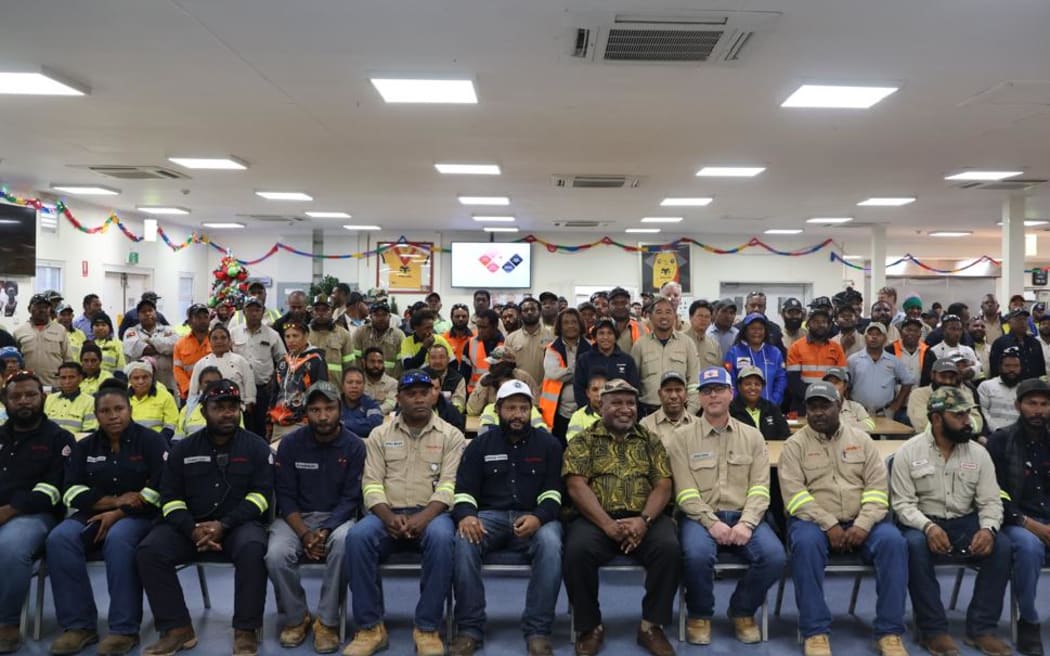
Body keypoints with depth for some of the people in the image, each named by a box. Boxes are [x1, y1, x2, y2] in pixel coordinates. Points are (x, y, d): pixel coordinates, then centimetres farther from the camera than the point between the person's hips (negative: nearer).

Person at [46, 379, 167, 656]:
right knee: (59, 539, -26)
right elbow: (72, 493, 4)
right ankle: (79, 625, -21)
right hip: (94, 515, 4)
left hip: (138, 516, -4)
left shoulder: (150, 441, 0)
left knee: (118, 540, -37)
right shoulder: (84, 446, 14)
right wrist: (113, 500, -13)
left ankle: (125, 629, -30)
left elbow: (160, 488, -9)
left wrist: (118, 513, -16)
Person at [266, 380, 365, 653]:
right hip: (296, 516, 1)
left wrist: (325, 531, -21)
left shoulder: (354, 445, -4)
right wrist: (304, 534, -17)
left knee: (344, 542, -36)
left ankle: (327, 621, -17)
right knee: (276, 555, -29)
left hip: (337, 517, -1)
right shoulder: (290, 443, -1)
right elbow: (285, 495, -3)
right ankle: (296, 617, 0)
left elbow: (351, 498, -6)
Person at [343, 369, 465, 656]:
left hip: (431, 513, -1)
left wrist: (423, 518, -21)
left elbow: (448, 485, -4)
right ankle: (370, 627, -17)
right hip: (388, 514, 2)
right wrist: (389, 517, -16)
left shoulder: (451, 435, 6)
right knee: (357, 537, -30)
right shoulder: (380, 435, 12)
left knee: (441, 538, -36)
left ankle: (427, 628, -21)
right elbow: (372, 483, 3)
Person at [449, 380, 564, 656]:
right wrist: (466, 516, -19)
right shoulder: (480, 444, 12)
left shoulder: (548, 444, 9)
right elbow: (464, 491, 5)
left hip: (535, 517, -1)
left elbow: (553, 493, 2)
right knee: (464, 540, -32)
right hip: (490, 516, 1)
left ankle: (537, 631, -26)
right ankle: (469, 628, -22)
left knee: (551, 543, -35)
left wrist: (538, 517, -21)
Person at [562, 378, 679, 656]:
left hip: (644, 519, 2)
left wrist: (643, 520, -15)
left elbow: (663, 485, 5)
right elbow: (576, 486, -5)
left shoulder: (651, 441, 15)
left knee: (669, 548, -28)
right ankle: (590, 626, -8)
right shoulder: (583, 441, 8)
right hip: (597, 519, -1)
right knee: (577, 550, -31)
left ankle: (651, 625, -7)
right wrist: (607, 524, -18)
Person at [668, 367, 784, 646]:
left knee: (774, 557, -24)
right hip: (700, 516, -2)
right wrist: (712, 522, -18)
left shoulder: (752, 436, 12)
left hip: (743, 516, 3)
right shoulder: (682, 437, 3)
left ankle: (742, 611, 7)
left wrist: (746, 523, -15)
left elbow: (760, 487, 2)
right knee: (697, 555, -34)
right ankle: (699, 615, -1)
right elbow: (685, 491, -5)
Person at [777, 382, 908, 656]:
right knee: (805, 543, -35)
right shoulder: (795, 445, 3)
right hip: (815, 521, -2)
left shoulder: (861, 439, 11)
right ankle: (816, 632, -25)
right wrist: (829, 525, -18)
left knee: (893, 541, -27)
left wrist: (863, 525, -14)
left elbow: (878, 487, 3)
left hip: (860, 522, 3)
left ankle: (889, 632, -17)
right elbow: (795, 494, -8)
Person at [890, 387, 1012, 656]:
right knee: (915, 544, -35)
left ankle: (981, 628, -11)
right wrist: (928, 526, -29)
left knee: (1001, 545, -24)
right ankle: (933, 629, -21)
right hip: (923, 523, -3)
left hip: (965, 523, 3)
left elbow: (990, 501, 2)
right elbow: (903, 503, -10)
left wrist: (988, 528, -20)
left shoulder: (978, 453, 3)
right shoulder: (908, 452, -6)